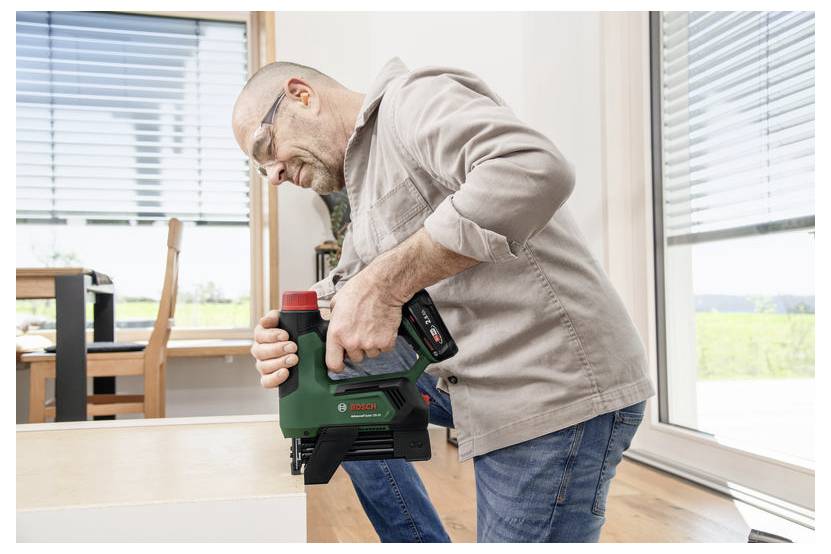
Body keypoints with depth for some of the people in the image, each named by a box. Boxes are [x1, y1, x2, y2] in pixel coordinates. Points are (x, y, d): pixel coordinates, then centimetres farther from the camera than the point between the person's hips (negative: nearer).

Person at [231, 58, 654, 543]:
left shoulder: (413, 99, -10)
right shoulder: (366, 188, 19)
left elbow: (535, 169, -29)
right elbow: (345, 293, 11)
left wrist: (383, 282, -29)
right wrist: (296, 339, -11)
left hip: (556, 391, -9)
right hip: (478, 382, 9)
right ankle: (420, 539, 19)